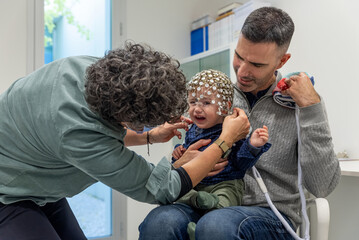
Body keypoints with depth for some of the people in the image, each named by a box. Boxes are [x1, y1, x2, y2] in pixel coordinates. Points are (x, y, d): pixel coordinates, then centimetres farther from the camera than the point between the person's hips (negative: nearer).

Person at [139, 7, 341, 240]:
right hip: (212, 206, 2)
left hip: (271, 214, -1)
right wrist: (181, 163, -10)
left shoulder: (300, 102, -2)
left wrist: (311, 107, -15)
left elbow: (321, 187, -10)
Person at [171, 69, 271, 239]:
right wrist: (179, 154, 1)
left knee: (223, 199, -33)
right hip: (195, 184, 6)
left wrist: (252, 145, -29)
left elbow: (241, 163, -13)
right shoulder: (193, 131, 9)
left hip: (225, 185, -6)